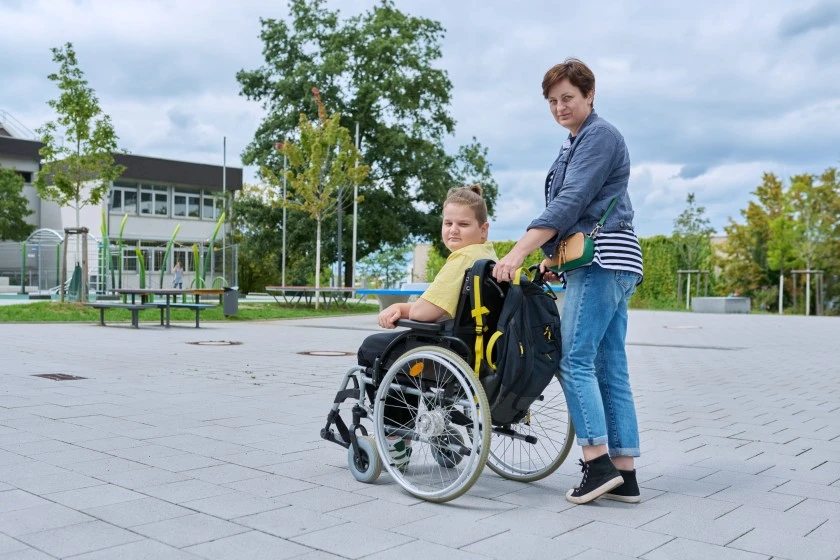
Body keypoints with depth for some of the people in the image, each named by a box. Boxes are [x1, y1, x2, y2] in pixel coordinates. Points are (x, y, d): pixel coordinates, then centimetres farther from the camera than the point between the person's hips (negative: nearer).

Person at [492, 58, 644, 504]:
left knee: (574, 360, -12)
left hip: (602, 260, -10)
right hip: (601, 264, 10)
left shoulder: (600, 135, -5)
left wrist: (519, 252, -22)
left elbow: (570, 203, -17)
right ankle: (623, 475, 8)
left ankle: (598, 463, -10)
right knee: (610, 367, 5)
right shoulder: (575, 144, 24)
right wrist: (551, 255, 13)